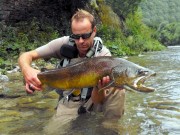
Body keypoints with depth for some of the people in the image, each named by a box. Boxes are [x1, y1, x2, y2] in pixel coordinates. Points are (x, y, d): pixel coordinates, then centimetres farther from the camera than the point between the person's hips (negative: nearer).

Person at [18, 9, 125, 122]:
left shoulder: (103, 55, -21)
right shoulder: (64, 43, -17)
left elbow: (96, 100, -25)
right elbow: (26, 56, -16)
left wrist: (100, 86, -50)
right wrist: (27, 70, -40)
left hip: (93, 99, 0)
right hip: (70, 101, 1)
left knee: (117, 90, -29)